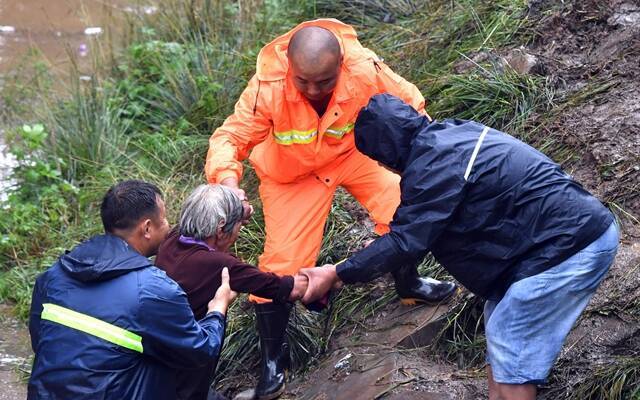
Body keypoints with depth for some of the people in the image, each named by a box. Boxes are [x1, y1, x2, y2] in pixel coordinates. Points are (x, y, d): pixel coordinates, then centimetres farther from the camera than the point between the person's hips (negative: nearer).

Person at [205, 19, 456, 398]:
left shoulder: (365, 69, -34)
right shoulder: (267, 88, -38)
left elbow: (410, 105, -17)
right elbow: (229, 137, -31)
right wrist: (228, 180, -50)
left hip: (350, 153, 3)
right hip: (291, 173, -2)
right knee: (282, 260, -5)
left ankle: (408, 283, 26)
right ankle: (273, 357, 17)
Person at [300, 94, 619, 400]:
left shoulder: (433, 166, -18)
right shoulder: (451, 134, 12)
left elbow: (405, 241, -17)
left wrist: (338, 273, -10)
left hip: (570, 248, -10)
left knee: (509, 356, -2)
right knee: (500, 323, 19)